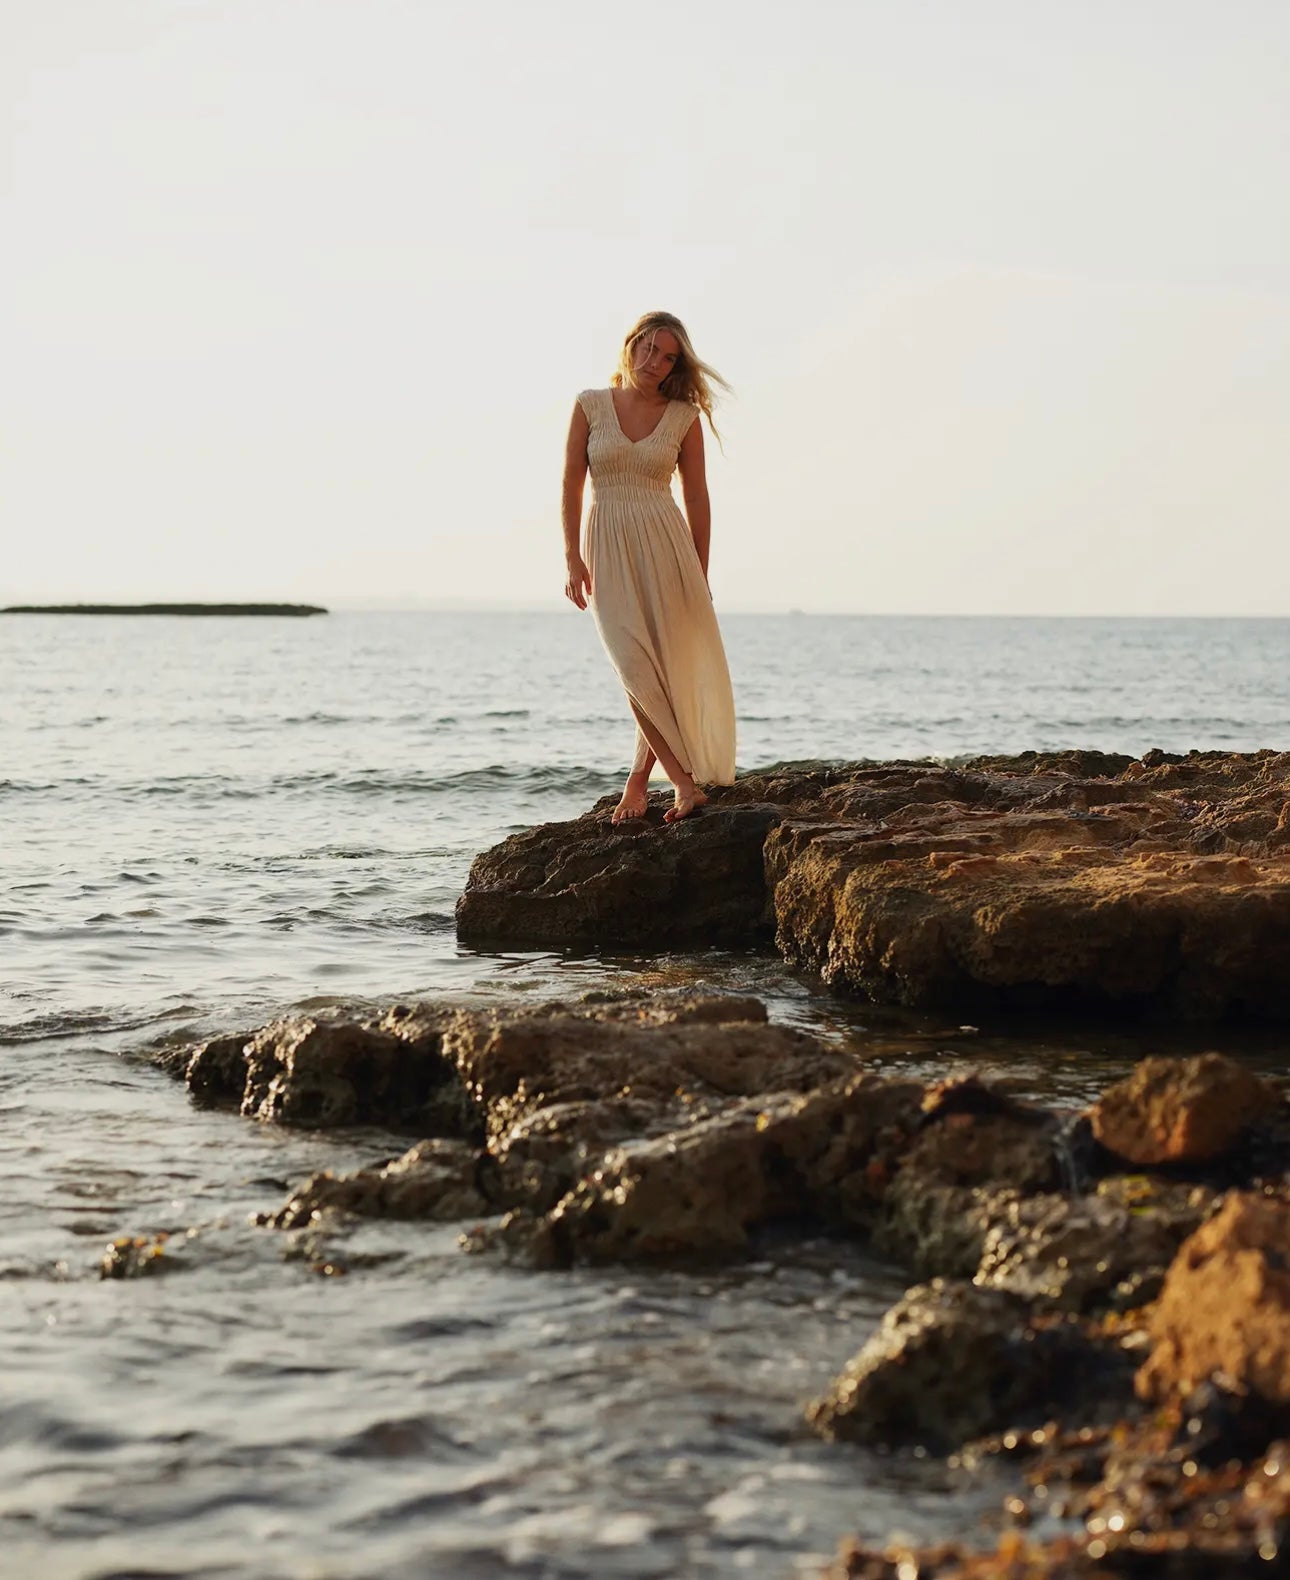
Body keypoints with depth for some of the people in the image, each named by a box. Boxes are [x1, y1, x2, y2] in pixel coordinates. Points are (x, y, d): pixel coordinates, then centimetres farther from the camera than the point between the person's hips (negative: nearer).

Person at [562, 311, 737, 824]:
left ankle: (638, 782, 9)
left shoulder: (683, 417, 4)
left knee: (666, 668, -5)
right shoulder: (590, 405, 4)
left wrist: (700, 572, 5)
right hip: (608, 549, 0)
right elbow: (572, 484, 4)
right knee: (637, 668, -13)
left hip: (666, 545, 0)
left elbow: (697, 497, 7)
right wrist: (573, 558, -3)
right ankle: (684, 782, -11)